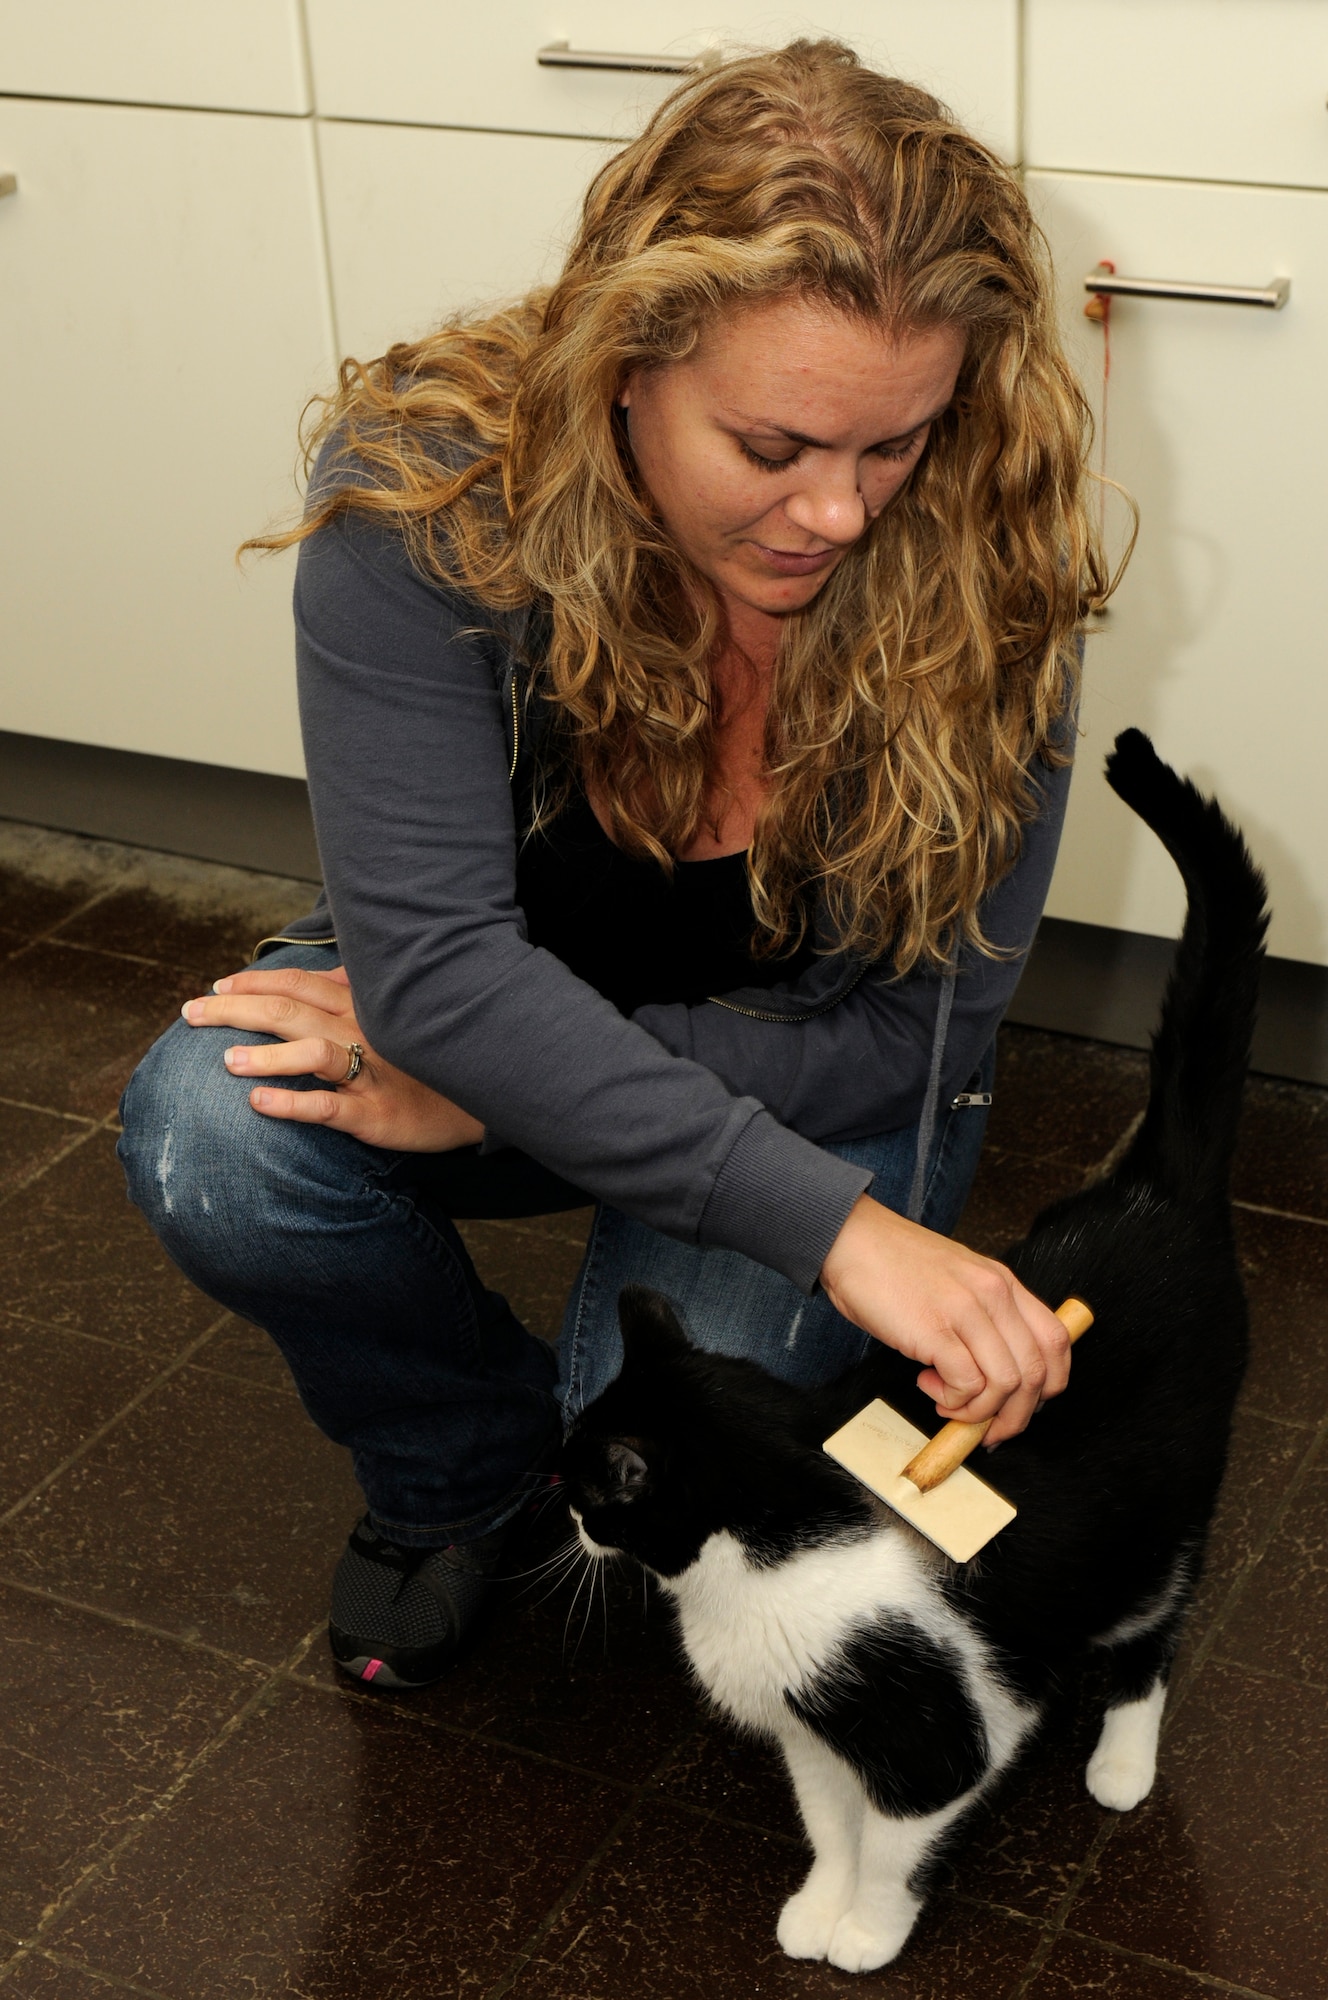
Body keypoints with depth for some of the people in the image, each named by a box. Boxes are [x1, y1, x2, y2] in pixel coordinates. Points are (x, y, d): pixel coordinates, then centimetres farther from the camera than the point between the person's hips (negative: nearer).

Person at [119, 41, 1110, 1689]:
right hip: (496, 1015, 1)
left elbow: (906, 1041, -20)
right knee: (208, 1146, -28)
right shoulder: (425, 488, -29)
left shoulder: (980, 575, -27)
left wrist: (487, 1093, -28)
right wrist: (833, 1225, -43)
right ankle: (464, 1467, 4)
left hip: (796, 1071, -1)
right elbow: (434, 953, -35)